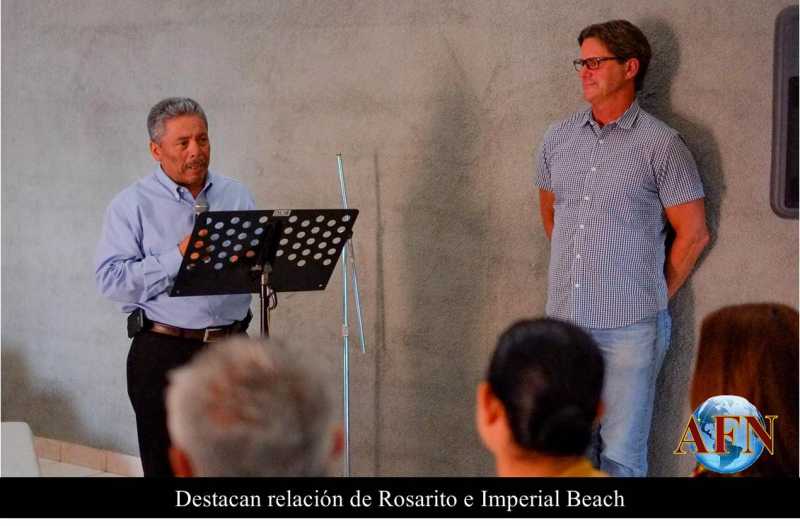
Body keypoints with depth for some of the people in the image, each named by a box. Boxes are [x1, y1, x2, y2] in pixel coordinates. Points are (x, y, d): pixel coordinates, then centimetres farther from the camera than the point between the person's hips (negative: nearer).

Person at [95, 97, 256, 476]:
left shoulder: (238, 197, 11)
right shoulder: (132, 204, -2)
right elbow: (110, 280, -12)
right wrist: (177, 258, -20)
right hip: (164, 354, -3)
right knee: (168, 466, 3)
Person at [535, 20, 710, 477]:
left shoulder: (661, 144, -7)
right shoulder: (559, 138, 9)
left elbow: (694, 233, -2)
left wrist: (657, 294, 4)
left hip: (629, 326, -5)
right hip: (565, 318, 5)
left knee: (621, 454, 2)